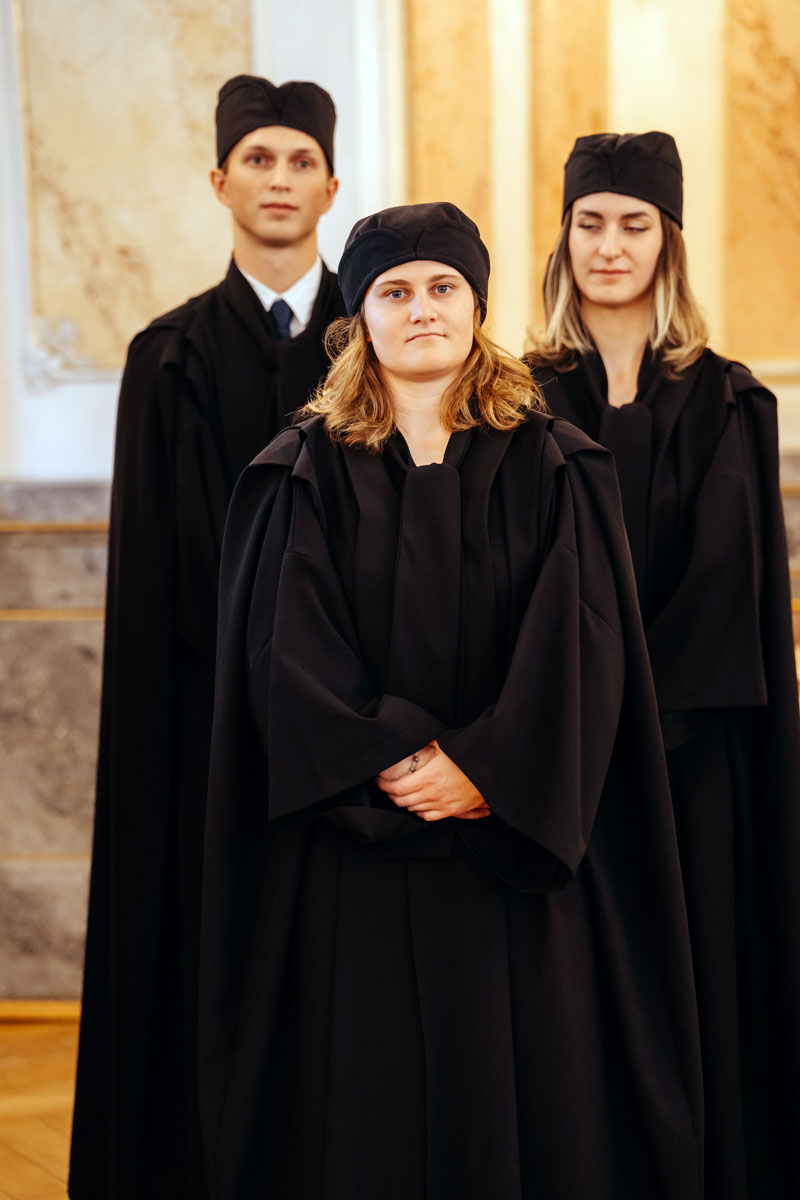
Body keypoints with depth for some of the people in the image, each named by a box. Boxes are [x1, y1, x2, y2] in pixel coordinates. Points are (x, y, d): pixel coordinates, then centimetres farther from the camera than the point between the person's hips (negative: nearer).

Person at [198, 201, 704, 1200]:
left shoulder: (553, 469, 5)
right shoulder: (302, 475, 5)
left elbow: (584, 645, -4)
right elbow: (287, 653, -4)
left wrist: (486, 770, -15)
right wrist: (390, 761, -16)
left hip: (518, 850, 0)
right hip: (353, 856, 0)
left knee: (522, 1093, 4)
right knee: (365, 1108, 3)